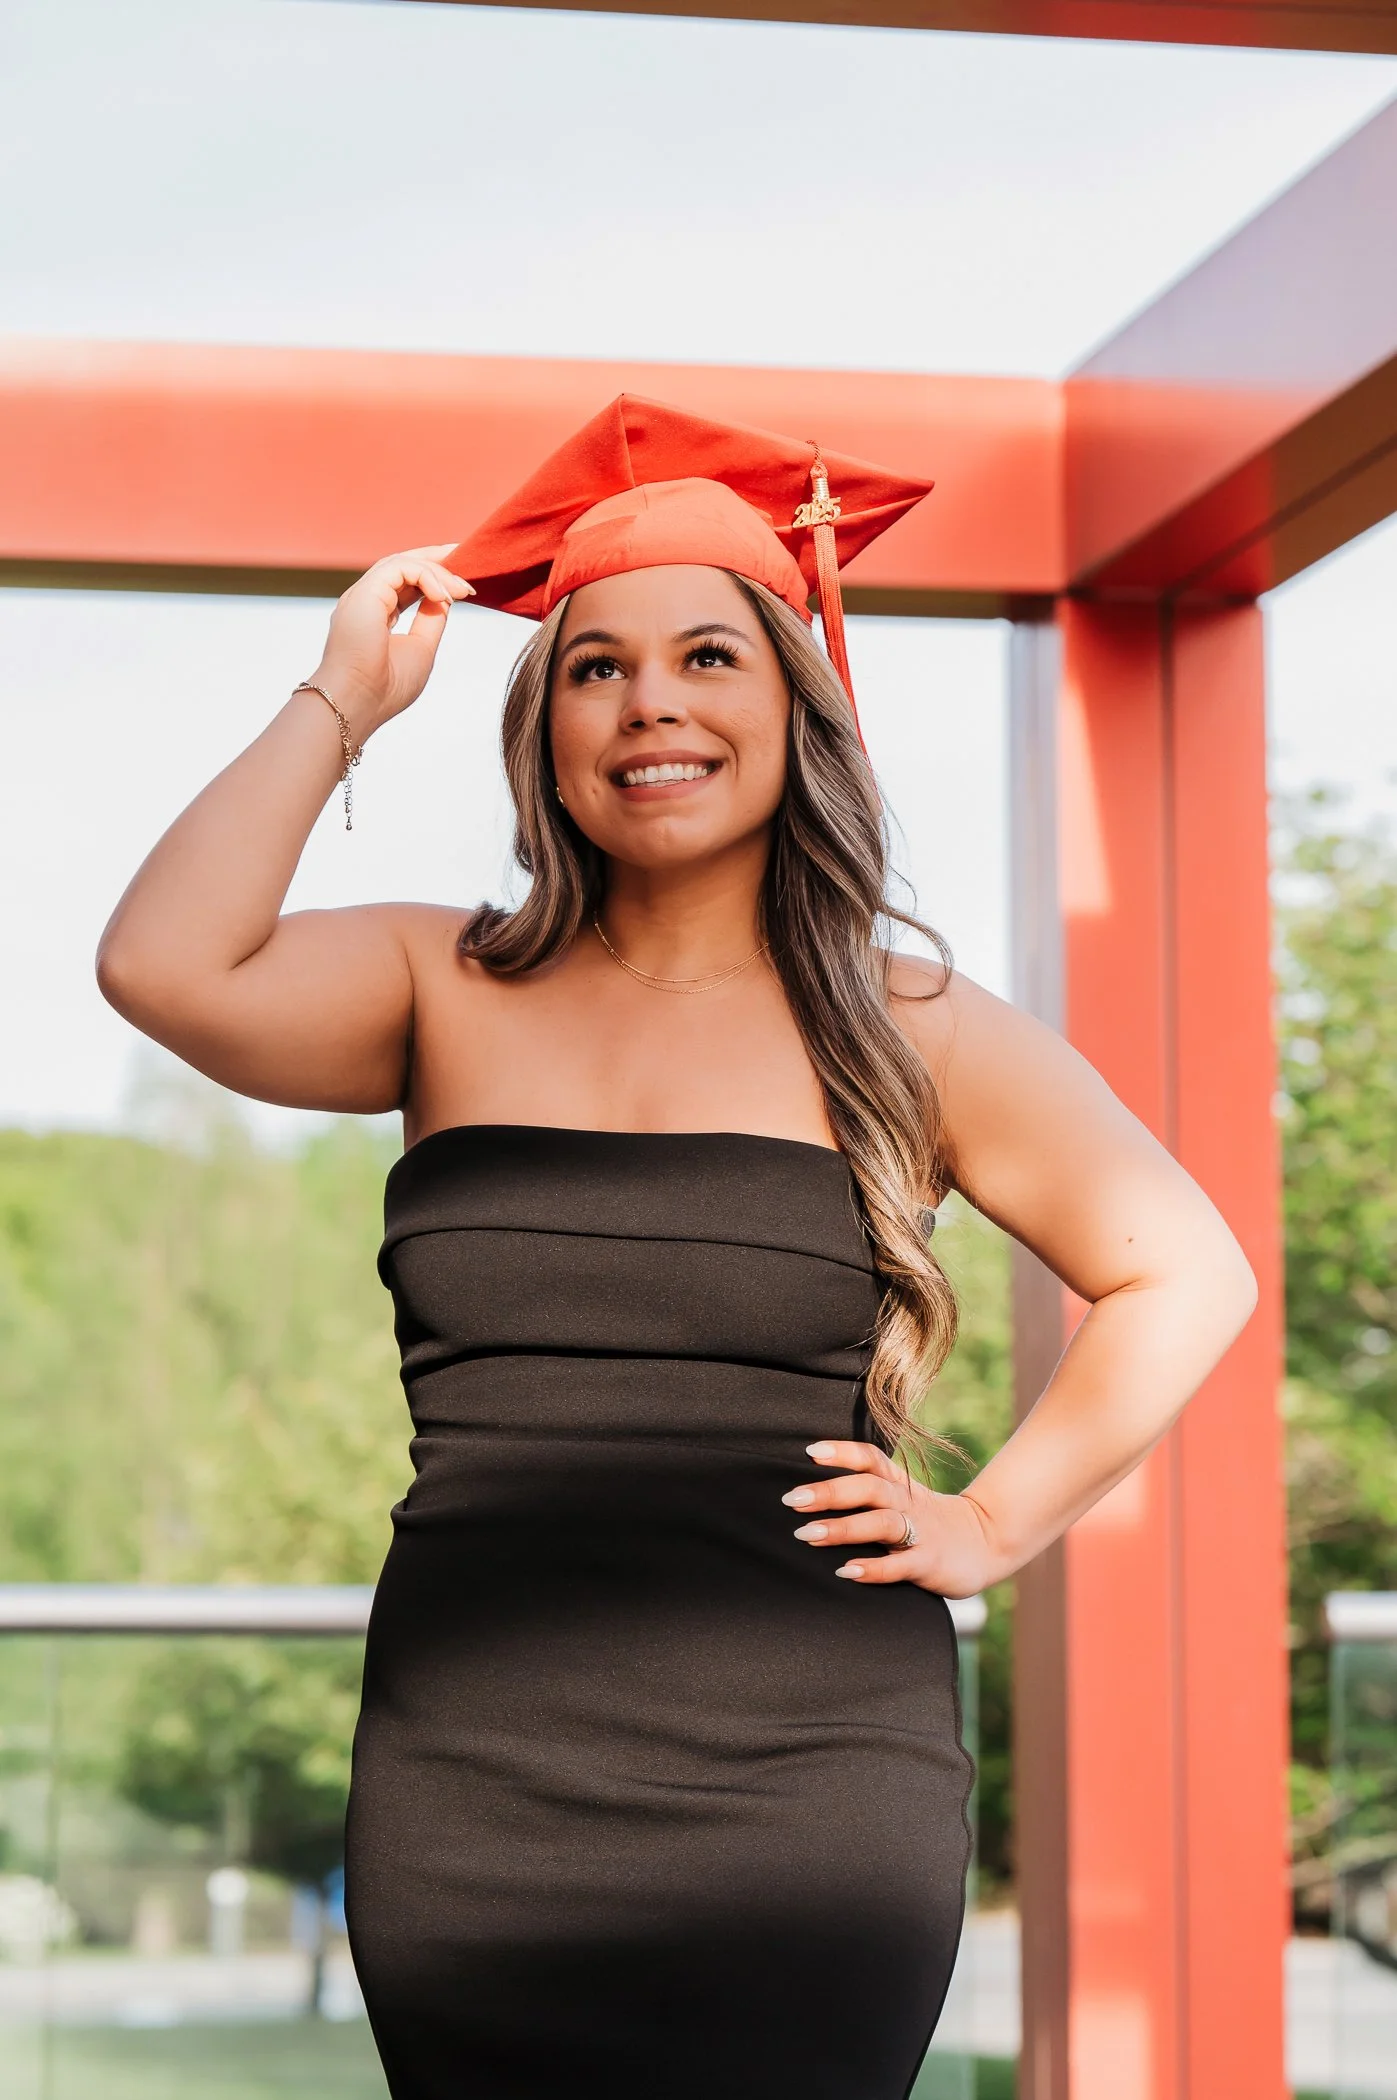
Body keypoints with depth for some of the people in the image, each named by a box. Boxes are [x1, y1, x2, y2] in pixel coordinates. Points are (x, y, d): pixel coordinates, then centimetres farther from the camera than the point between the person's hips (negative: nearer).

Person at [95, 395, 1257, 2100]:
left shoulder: (904, 1030, 6)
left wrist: (994, 1523, 4)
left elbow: (1187, 1276, 12)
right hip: (470, 1800, 2)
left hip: (801, 1791, -1)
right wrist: (343, 700, 1)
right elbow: (164, 966, -8)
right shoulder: (448, 993, 9)